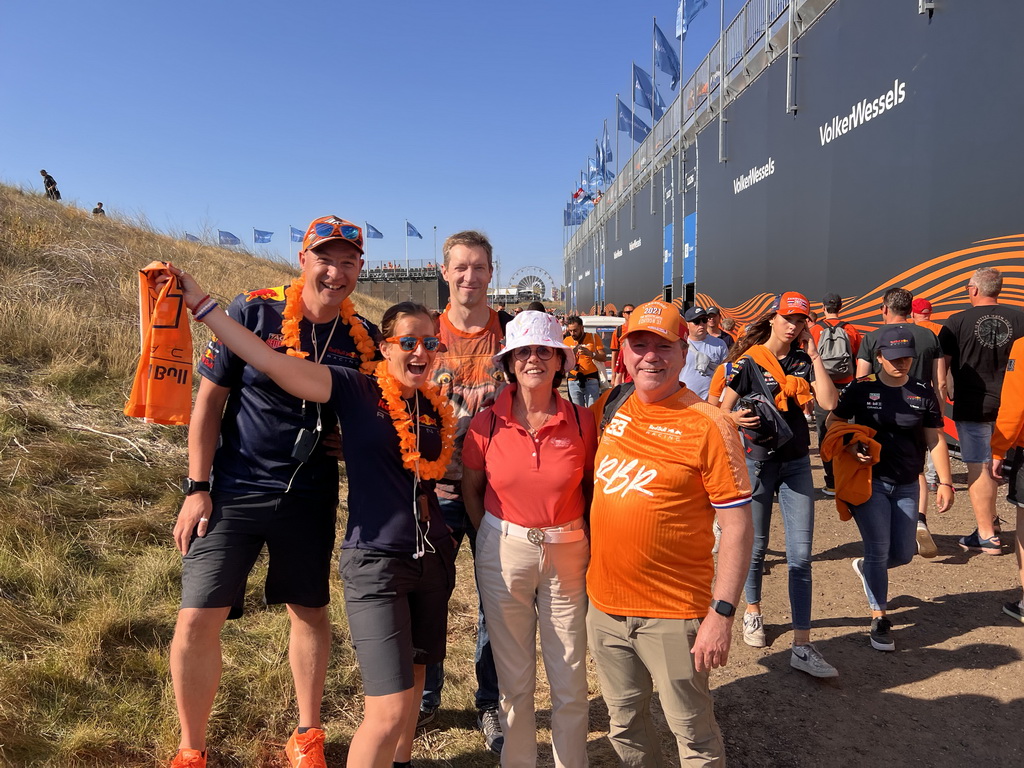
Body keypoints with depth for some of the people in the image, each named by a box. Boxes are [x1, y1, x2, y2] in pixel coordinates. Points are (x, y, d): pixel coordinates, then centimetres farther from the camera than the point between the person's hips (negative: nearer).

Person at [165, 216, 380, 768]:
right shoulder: (252, 311, -9)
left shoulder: (362, 338, -1)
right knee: (197, 620, -4)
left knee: (310, 612, 13)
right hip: (233, 491, -2)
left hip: (309, 496, 2)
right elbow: (209, 398, -5)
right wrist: (197, 489, -7)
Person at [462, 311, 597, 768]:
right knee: (514, 678, 13)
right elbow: (470, 488, 6)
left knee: (571, 679, 10)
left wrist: (589, 542, 0)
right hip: (503, 554, 0)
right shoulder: (488, 422, -6)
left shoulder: (581, 421, -6)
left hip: (567, 554, 0)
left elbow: (592, 487, 5)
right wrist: (492, 539, 3)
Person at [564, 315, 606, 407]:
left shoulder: (594, 337, 5)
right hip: (574, 381, 2)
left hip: (591, 380, -2)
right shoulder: (566, 341, 9)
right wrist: (571, 354, -15)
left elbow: (603, 357, 1)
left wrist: (590, 353, -17)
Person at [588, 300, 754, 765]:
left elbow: (737, 526, -13)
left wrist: (721, 613, -16)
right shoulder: (609, 408, 2)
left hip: (674, 613, -5)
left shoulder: (708, 426, -13)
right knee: (624, 723, 21)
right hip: (604, 604, 5)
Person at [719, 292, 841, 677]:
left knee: (800, 554, -2)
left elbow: (829, 402, -10)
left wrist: (814, 354, -9)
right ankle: (753, 611, 38)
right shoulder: (749, 361, -7)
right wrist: (738, 420, -29)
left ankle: (802, 647, 2)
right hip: (757, 462, -3)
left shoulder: (803, 361, 4)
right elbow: (722, 411, -7)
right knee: (757, 547, 11)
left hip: (796, 463, 3)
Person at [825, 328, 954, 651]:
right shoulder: (861, 389, -6)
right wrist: (850, 445, -17)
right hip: (869, 481, -3)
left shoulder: (923, 393, 2)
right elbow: (833, 421, 2)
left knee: (903, 554, 8)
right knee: (879, 550, -4)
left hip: (907, 485, 4)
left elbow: (935, 440, 5)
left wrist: (945, 482, 1)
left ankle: (866, 567, 41)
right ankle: (879, 618, 10)